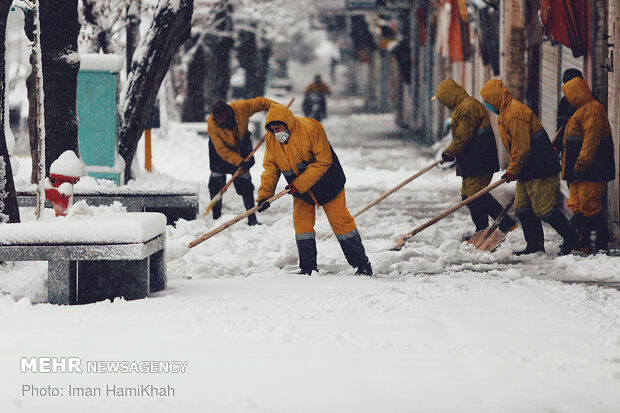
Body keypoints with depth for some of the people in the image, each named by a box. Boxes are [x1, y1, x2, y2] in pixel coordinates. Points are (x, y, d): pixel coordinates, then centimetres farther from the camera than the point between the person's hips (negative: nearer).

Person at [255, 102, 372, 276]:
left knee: (340, 221, -4)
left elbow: (323, 161, -26)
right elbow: (271, 167, -3)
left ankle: (362, 264, 5)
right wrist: (264, 194, -17)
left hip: (326, 182, -5)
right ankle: (308, 269, 8)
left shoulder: (311, 128, -28)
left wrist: (300, 184, -29)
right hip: (299, 189, 5)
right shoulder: (271, 139, -10)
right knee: (302, 222, -1)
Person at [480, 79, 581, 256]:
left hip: (539, 171, -11)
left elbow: (521, 148, -22)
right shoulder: (506, 113, 16)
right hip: (527, 172, 11)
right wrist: (513, 170, 21)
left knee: (544, 209, -7)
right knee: (523, 209, 10)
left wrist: (512, 171, -13)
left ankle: (571, 237, 4)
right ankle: (535, 246, 15)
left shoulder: (515, 113, -19)